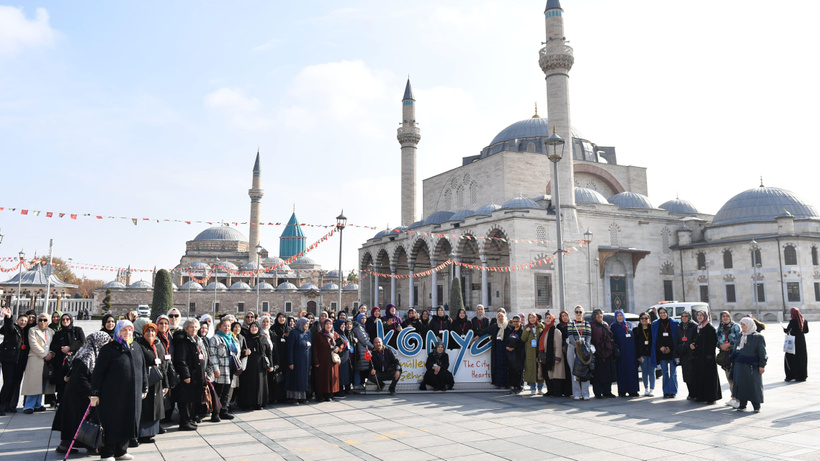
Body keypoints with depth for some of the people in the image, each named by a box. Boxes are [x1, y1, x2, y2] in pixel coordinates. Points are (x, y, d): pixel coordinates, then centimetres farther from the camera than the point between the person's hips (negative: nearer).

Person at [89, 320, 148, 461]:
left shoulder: (136, 348, 11)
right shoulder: (108, 349, -6)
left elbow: (143, 369, 17)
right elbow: (98, 372, -7)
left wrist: (144, 388, 17)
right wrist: (94, 394, -10)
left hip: (133, 395, 5)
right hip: (112, 395, -5)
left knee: (128, 423, 10)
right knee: (111, 424, 1)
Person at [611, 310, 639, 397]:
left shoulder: (629, 324, 16)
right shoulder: (614, 326, 6)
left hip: (631, 351, 3)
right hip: (621, 351, -3)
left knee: (632, 370, 0)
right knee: (622, 371, -4)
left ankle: (632, 390, 5)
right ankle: (622, 391, 0)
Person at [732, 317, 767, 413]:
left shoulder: (758, 337, -6)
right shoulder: (740, 335, 11)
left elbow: (762, 352, -6)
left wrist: (762, 365, -10)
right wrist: (733, 361, 18)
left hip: (752, 366, -5)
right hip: (739, 365, 5)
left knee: (754, 385, 1)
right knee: (741, 384, 7)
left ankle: (756, 406, 12)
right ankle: (742, 404, 15)